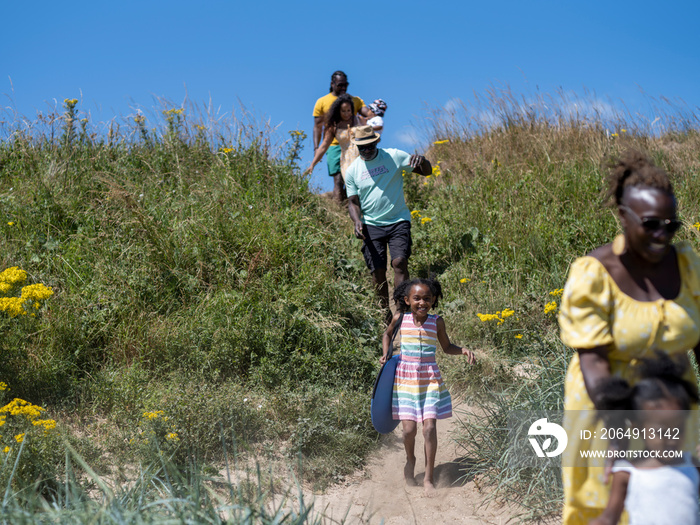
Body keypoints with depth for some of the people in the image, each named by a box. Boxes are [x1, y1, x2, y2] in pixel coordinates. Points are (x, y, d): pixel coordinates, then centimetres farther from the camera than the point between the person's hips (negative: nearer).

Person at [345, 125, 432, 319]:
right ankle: (386, 311, 16)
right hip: (372, 225, 2)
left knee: (400, 262, -20)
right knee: (378, 271, -1)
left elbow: (427, 172, 1)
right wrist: (357, 222, -8)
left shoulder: (394, 156, -1)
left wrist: (422, 161, -24)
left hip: (398, 221, -2)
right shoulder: (352, 171, 5)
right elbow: (353, 201, 12)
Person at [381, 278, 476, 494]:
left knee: (429, 428, -7)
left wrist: (463, 350, -6)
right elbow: (387, 334, 19)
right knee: (409, 429, -3)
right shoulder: (400, 319, -3)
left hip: (430, 379, 0)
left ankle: (428, 478, 7)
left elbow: (447, 347, 12)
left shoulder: (437, 322, -2)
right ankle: (410, 461, 30)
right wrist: (386, 354, 5)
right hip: (405, 377, 0)